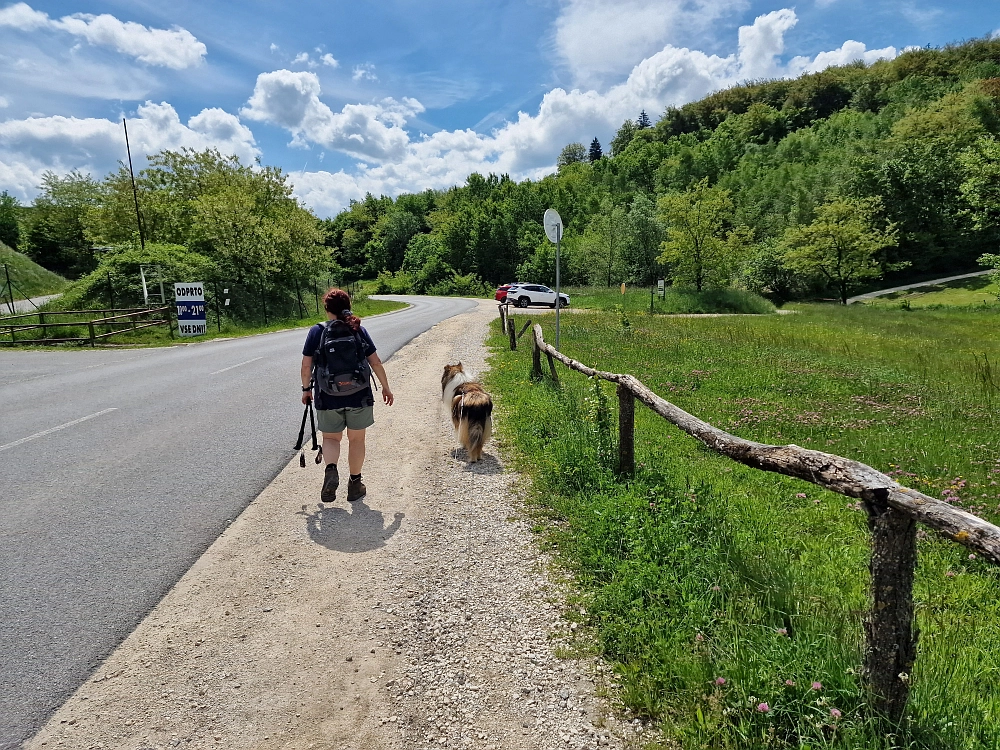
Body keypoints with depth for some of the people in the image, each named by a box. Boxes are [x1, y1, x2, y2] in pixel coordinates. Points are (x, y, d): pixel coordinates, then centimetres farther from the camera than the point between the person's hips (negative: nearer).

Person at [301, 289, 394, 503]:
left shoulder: (316, 331, -2)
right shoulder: (359, 330, 1)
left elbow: (306, 366, -2)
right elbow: (376, 363, 0)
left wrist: (306, 389, 14)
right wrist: (386, 388, 11)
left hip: (328, 397, 0)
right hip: (358, 397, 1)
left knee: (331, 438, 17)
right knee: (357, 440, 15)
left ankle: (331, 469, -9)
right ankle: (355, 484, 22)